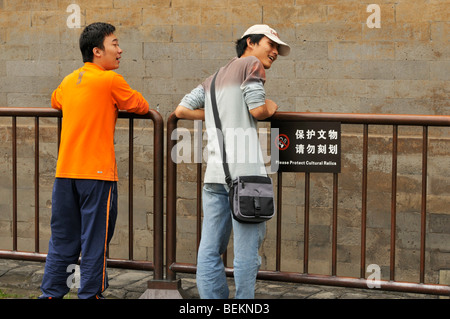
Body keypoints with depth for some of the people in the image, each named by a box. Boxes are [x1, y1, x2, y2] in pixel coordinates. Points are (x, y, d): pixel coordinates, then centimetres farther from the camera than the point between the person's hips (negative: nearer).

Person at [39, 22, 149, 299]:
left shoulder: (69, 81, 12)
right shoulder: (111, 80, -7)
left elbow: (55, 102, 33)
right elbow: (142, 107, 3)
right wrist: (118, 103, 22)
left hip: (65, 172, 6)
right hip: (97, 172, -6)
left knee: (62, 237, 12)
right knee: (95, 238, 1)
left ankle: (51, 293, 15)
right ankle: (90, 294, 4)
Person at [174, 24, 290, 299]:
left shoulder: (214, 78, 26)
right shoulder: (251, 64, 3)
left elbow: (182, 110, 20)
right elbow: (257, 110, -8)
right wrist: (271, 108, 13)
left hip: (215, 173, 7)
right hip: (245, 171, -7)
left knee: (210, 250, 8)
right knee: (247, 250, -2)